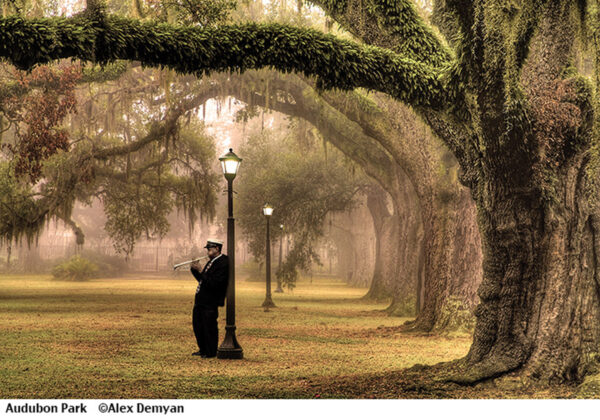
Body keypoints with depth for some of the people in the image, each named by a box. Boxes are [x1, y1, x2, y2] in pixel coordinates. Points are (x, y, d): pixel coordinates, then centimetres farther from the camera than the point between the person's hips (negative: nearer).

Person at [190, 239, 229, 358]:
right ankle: (203, 350, 28)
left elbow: (213, 283, -23)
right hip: (200, 300, 10)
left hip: (210, 303, -10)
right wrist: (194, 269, 2)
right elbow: (202, 279, 17)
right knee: (197, 325, 16)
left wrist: (201, 271, -21)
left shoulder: (223, 263, -16)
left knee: (209, 328, -1)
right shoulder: (211, 261, 15)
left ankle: (211, 352, 11)